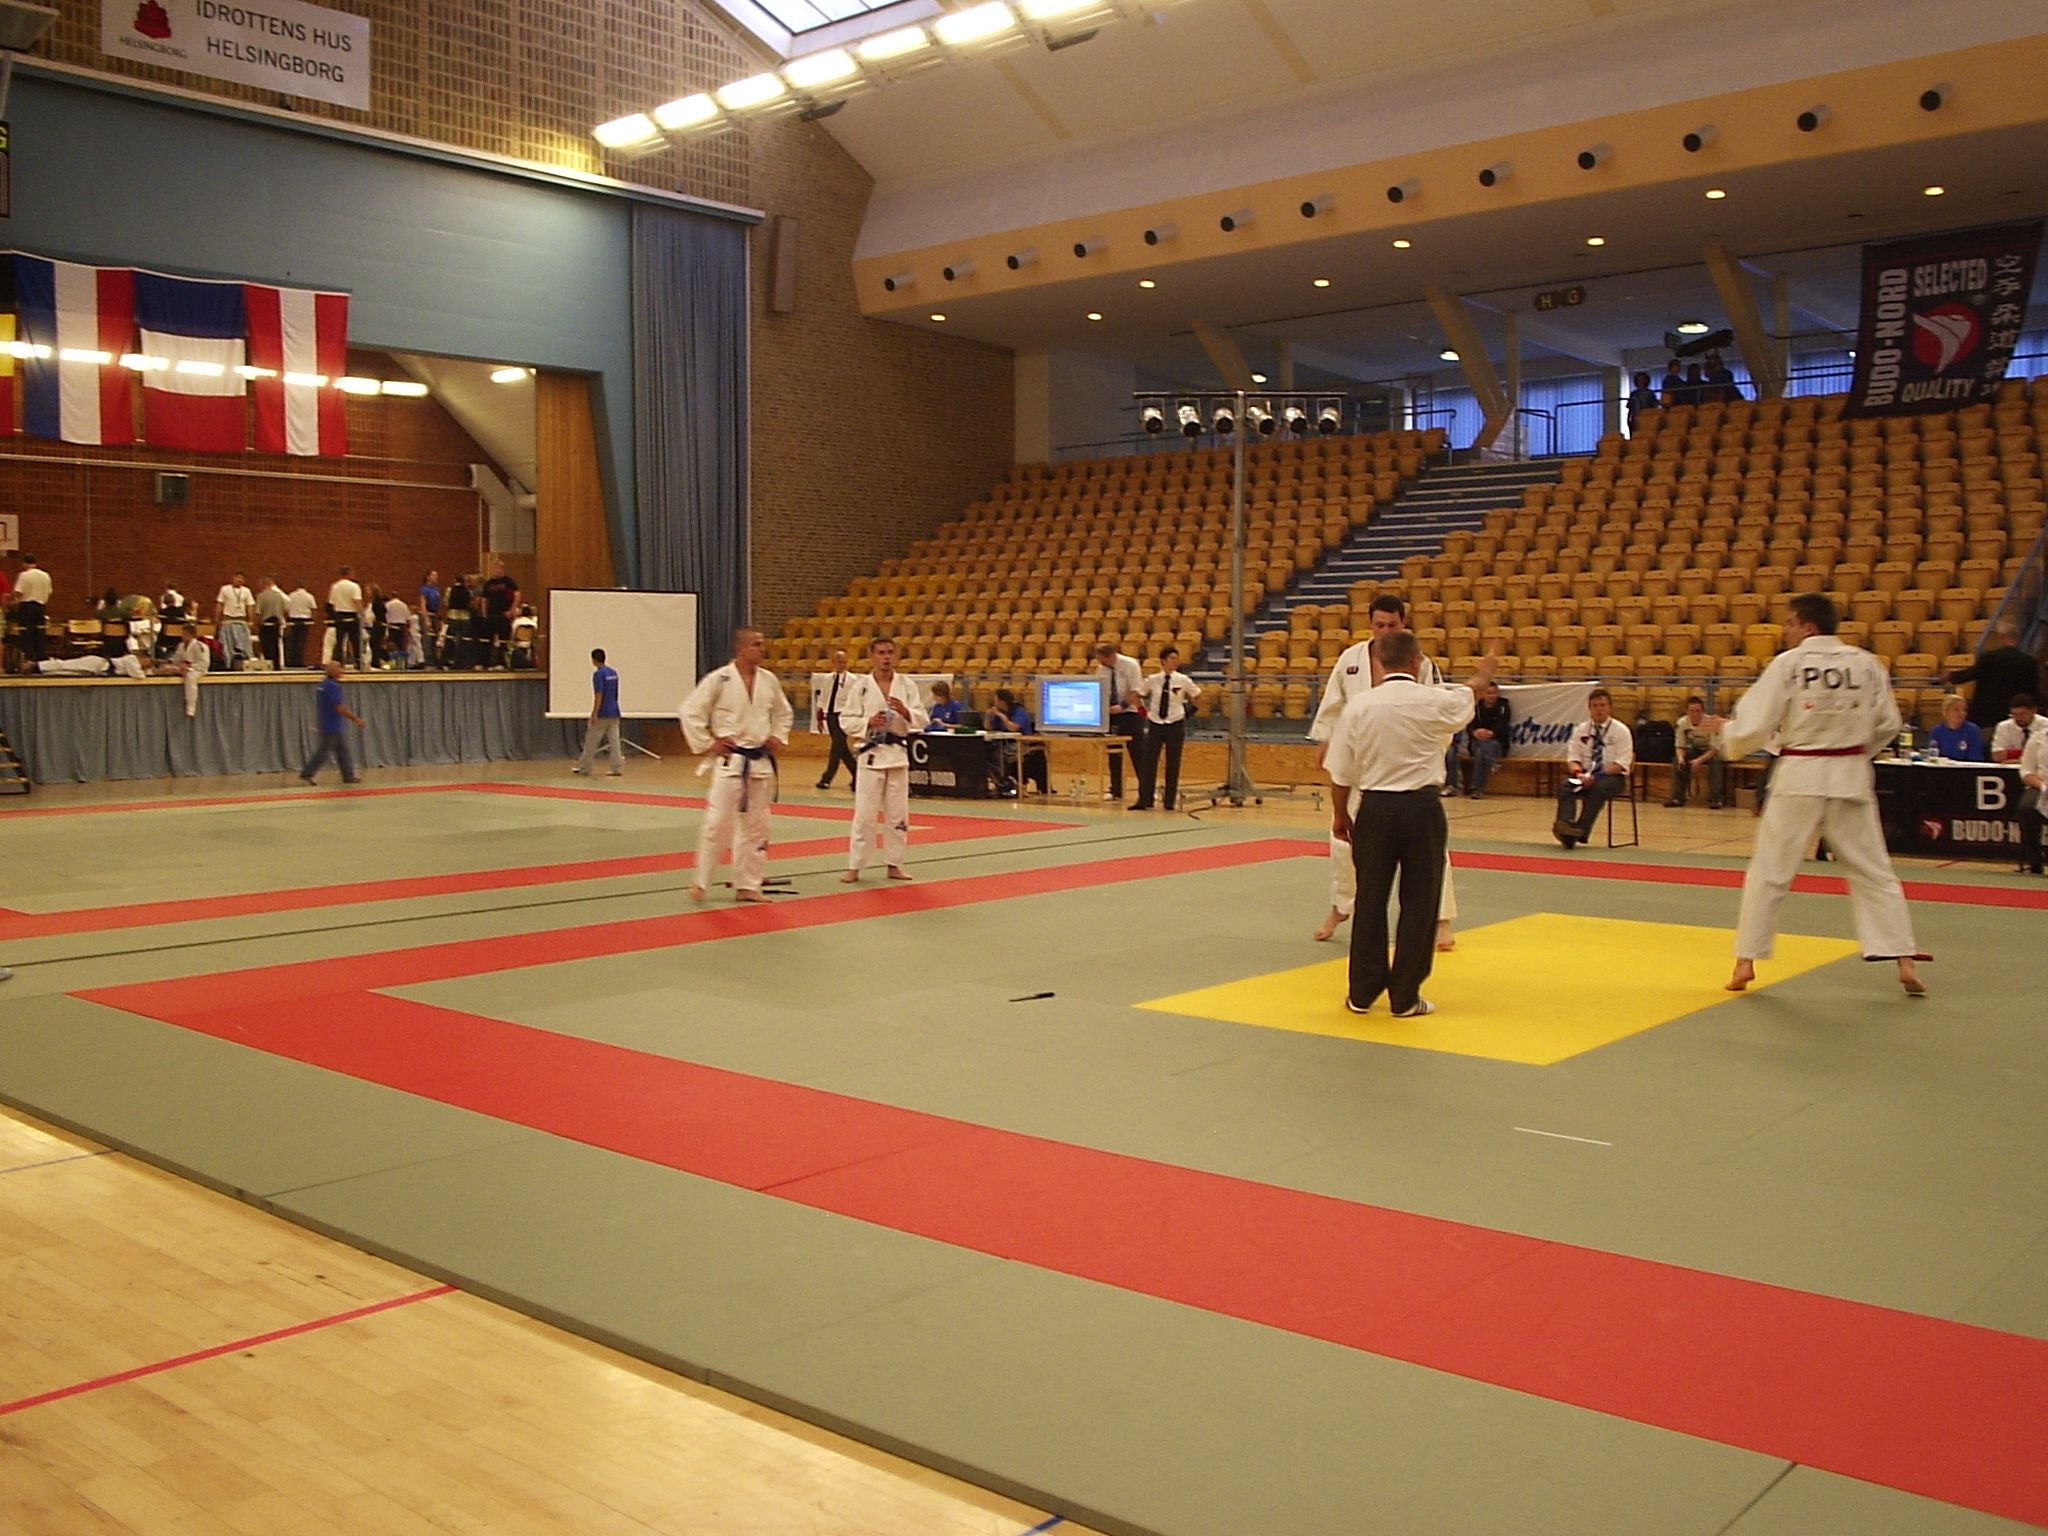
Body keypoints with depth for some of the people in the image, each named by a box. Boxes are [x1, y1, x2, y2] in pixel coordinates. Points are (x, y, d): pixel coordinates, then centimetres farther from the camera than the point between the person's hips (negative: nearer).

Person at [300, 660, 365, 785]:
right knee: (323, 751, -2)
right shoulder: (333, 686, -20)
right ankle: (306, 773, 5)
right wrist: (356, 719, -17)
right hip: (331, 727, -10)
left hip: (334, 727, 10)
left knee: (342, 750, 12)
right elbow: (339, 708, -23)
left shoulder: (323, 684, 11)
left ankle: (349, 776, 16)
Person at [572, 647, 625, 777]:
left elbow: (599, 695, -18)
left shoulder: (598, 674, -13)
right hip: (614, 712, 7)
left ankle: (583, 768, 12)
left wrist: (594, 713, -19)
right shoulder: (614, 672, 11)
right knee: (615, 741, 3)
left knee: (591, 742, 4)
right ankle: (618, 769, -2)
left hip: (602, 714, -7)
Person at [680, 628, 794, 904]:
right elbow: (691, 711, -8)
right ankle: (700, 882, 5)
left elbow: (784, 713, 22)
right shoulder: (719, 679, -10)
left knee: (755, 826, 9)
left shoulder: (769, 680, 6)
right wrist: (706, 743, -9)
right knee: (718, 822, -8)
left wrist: (778, 737, 9)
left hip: (761, 763, 5)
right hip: (730, 762, -5)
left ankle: (747, 886, 18)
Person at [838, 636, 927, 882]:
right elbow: (846, 721, -1)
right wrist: (868, 722, -17)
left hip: (898, 754, 3)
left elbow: (921, 721, 2)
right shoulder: (860, 686, -1)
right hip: (871, 754, -3)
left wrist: (905, 712, -17)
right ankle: (854, 867, 5)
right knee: (864, 814, -3)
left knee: (897, 813, 8)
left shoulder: (907, 685, 4)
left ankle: (894, 865, 18)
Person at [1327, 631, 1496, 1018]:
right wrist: (1484, 675, 40)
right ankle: (1405, 996, 12)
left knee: (1370, 899, 12)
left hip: (1374, 808, 1)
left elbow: (1341, 773, 0)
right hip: (1422, 808, -1)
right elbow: (1467, 698, 18)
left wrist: (1340, 815, 15)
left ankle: (1362, 992, 20)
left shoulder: (1359, 706, -5)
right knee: (1418, 902, 8)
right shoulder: (1437, 702, -7)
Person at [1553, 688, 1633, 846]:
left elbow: (1621, 764, -10)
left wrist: (1596, 777, -23)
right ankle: (1564, 825, -49)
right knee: (1564, 786, -28)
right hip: (1585, 775, 3)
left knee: (1597, 789, -37)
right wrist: (1578, 773, -18)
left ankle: (1580, 831, -42)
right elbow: (1573, 758, 6)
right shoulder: (1581, 730, 9)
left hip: (1612, 776, -3)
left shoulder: (1621, 731, -3)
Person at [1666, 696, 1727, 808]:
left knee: (1716, 762, -34)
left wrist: (1699, 760, -40)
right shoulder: (1682, 723, -15)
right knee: (1676, 760, -21)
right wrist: (1680, 758, -29)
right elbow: (1679, 746, -7)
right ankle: (1677, 797, -16)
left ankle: (1715, 799, -29)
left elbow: (1714, 749, -25)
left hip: (1710, 752, -4)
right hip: (1694, 751, 4)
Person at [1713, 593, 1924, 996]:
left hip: (1800, 777, -3)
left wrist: (1726, 731, 10)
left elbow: (1754, 726, -10)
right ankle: (1904, 959, 8)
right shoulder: (1866, 663, 1)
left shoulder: (1788, 664, -10)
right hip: (1852, 777, 3)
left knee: (1769, 871, 7)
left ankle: (1746, 961, 11)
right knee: (1873, 870, 11)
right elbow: (1887, 725, 9)